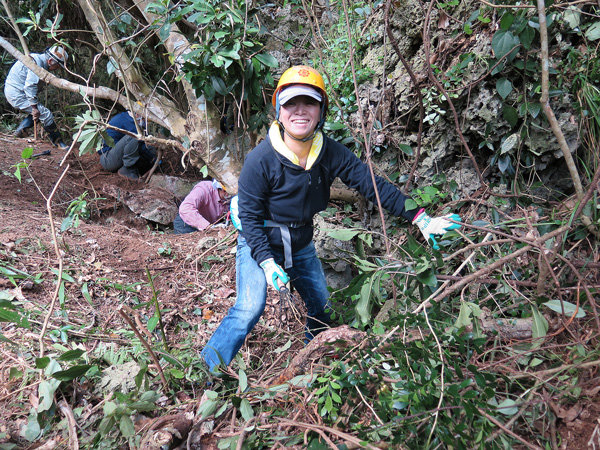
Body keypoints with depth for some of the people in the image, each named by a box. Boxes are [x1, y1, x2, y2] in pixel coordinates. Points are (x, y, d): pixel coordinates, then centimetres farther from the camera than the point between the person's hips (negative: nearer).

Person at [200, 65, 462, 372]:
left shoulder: (330, 152, -15)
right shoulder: (261, 160, -28)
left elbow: (371, 183, -12)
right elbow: (250, 216, -21)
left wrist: (420, 218, -17)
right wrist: (267, 262, -32)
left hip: (301, 246, 6)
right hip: (259, 244, -5)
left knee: (321, 304, 16)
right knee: (249, 309, -22)